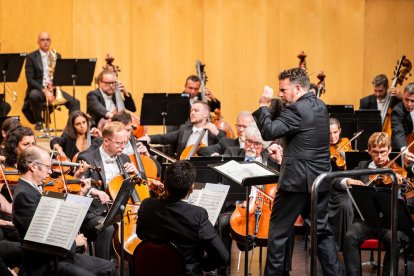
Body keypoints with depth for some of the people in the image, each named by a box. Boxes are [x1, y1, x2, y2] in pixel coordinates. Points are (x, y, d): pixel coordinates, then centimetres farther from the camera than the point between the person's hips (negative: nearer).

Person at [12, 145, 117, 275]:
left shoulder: (33, 189, 13)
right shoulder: (24, 195, -18)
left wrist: (81, 195, 11)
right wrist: (73, 242, -13)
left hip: (60, 254, 10)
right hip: (45, 265, -10)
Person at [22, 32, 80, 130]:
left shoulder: (57, 56, 13)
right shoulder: (31, 57, 0)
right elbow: (30, 79, -8)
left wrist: (54, 84, -11)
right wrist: (44, 90, -21)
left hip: (54, 89, 3)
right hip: (38, 89, -3)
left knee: (75, 103, -18)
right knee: (34, 95, -38)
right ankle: (39, 122, -15)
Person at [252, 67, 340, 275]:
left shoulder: (297, 110, -17)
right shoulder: (320, 106, 11)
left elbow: (269, 132, -23)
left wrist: (263, 107, -11)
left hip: (297, 180, -8)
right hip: (321, 180, 8)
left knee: (278, 231, 3)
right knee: (322, 230, 15)